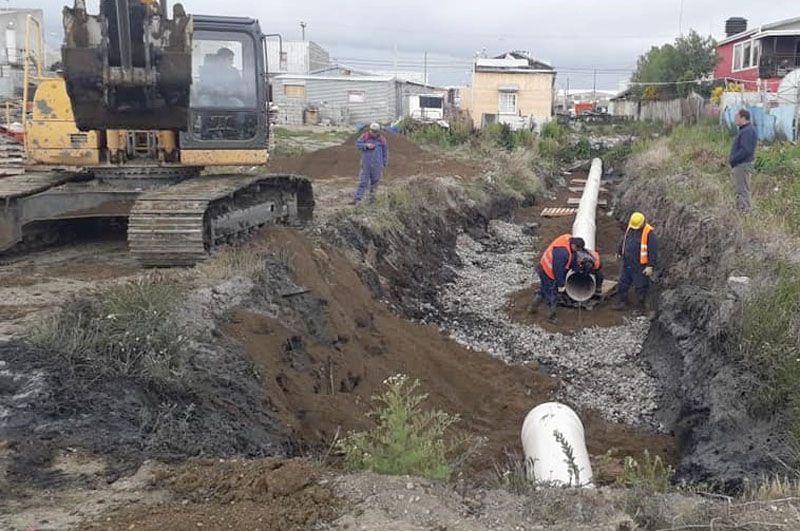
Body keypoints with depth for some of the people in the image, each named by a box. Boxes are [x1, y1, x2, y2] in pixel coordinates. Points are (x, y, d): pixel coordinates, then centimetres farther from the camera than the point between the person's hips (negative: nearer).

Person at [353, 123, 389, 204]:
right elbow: (357, 144, -4)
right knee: (363, 181, -3)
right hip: (366, 163, -1)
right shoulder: (364, 136, -2)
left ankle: (372, 196, 29)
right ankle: (357, 198, -5)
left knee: (375, 181, 11)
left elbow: (385, 151, 9)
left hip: (377, 164, 1)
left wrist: (385, 163, 11)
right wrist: (366, 145, -20)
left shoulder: (382, 139, 1)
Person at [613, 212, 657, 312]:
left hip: (640, 266, -7)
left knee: (641, 287, 5)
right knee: (623, 284, 13)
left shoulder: (649, 233, -17)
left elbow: (653, 251, -18)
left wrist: (651, 266, -20)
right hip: (626, 264, 7)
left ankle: (642, 306, 18)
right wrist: (620, 253, 29)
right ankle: (622, 302, 27)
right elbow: (623, 241, 20)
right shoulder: (630, 228, 4)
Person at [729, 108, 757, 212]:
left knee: (743, 190, -6)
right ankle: (740, 209, 25)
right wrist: (733, 159, 9)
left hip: (743, 165, -11)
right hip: (740, 165, 11)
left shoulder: (748, 131, -18)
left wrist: (732, 159, -18)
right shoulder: (745, 130, 16)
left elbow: (745, 150, -26)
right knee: (741, 189, 17)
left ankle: (745, 210, -2)